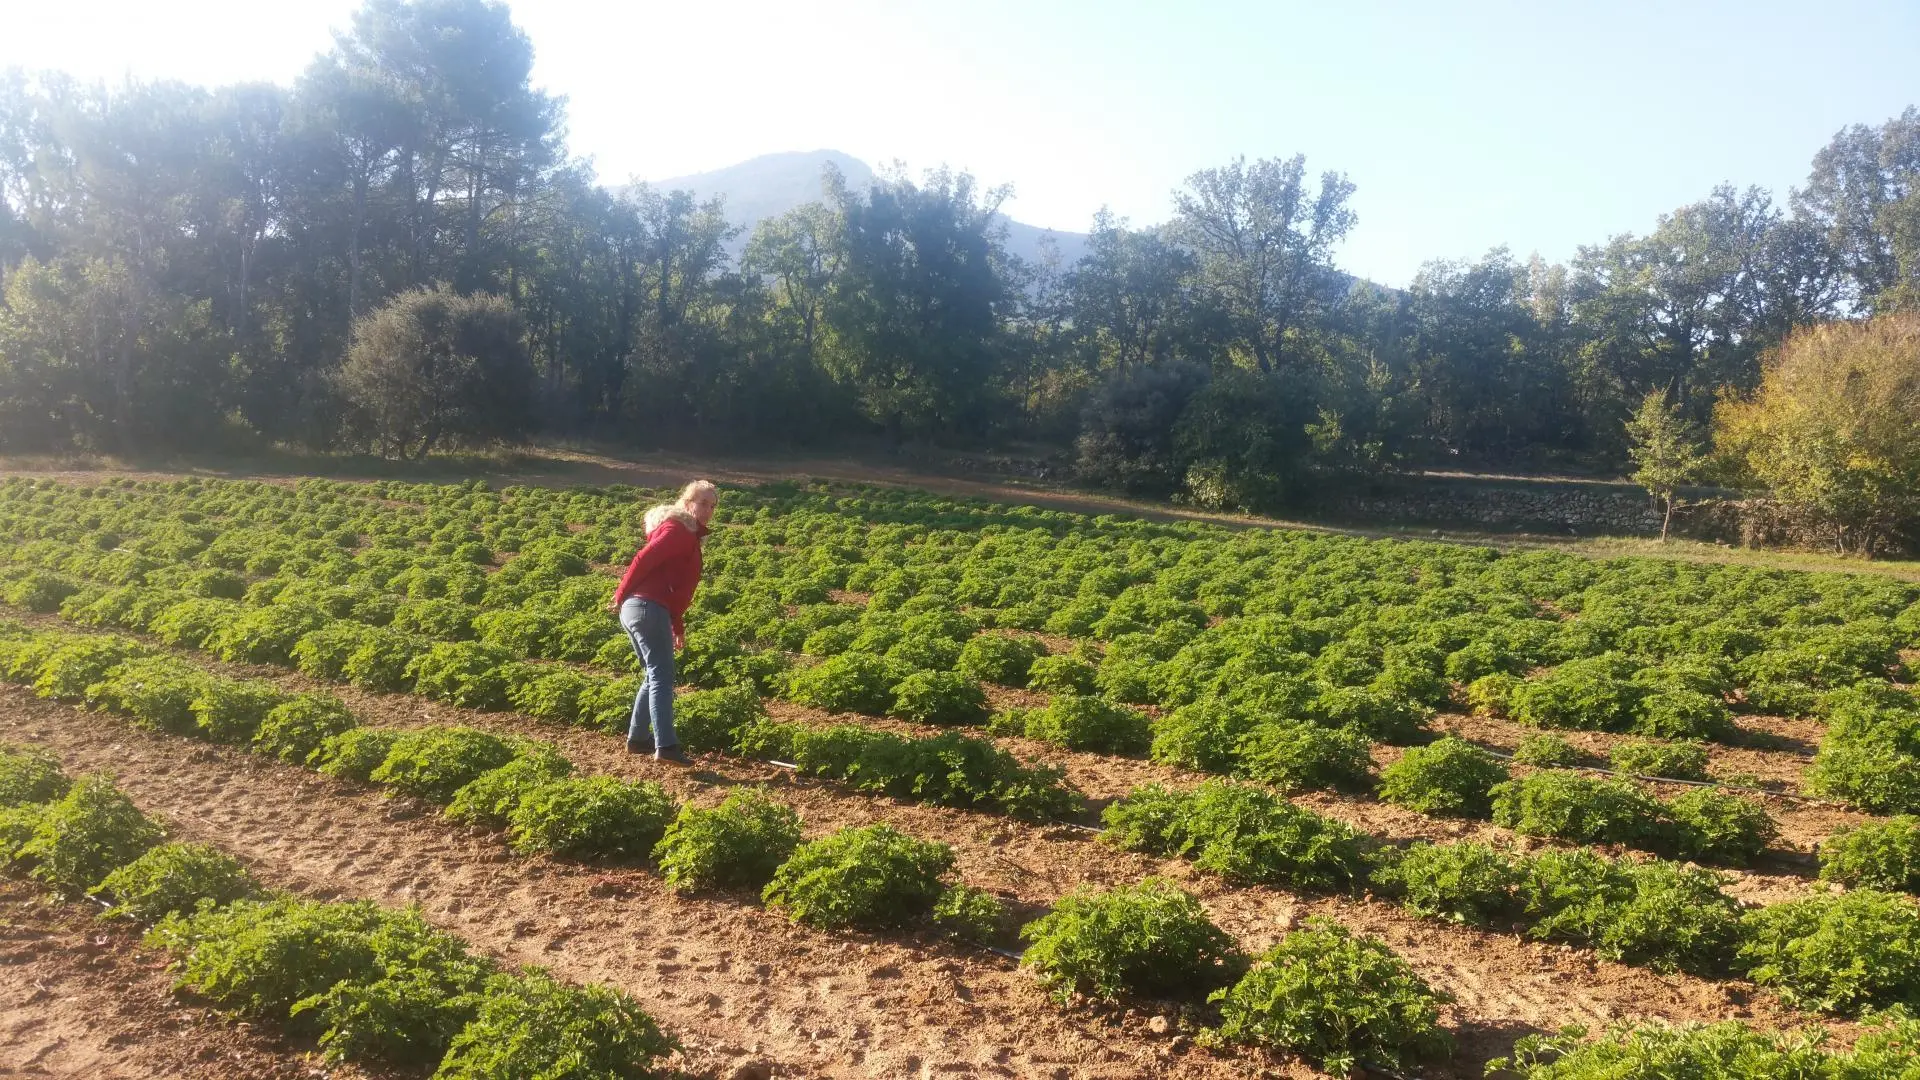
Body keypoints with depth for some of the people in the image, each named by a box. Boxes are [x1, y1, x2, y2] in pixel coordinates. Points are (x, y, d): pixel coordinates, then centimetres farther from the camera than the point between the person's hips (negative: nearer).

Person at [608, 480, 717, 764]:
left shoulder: (687, 534, 24)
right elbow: (644, 559, -17)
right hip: (649, 609, -10)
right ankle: (665, 746, -17)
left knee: (654, 676, 17)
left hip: (635, 609, 10)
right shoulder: (679, 529, -6)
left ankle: (638, 738, 22)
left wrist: (678, 627, 23)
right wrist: (620, 597, -13)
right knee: (662, 677, -12)